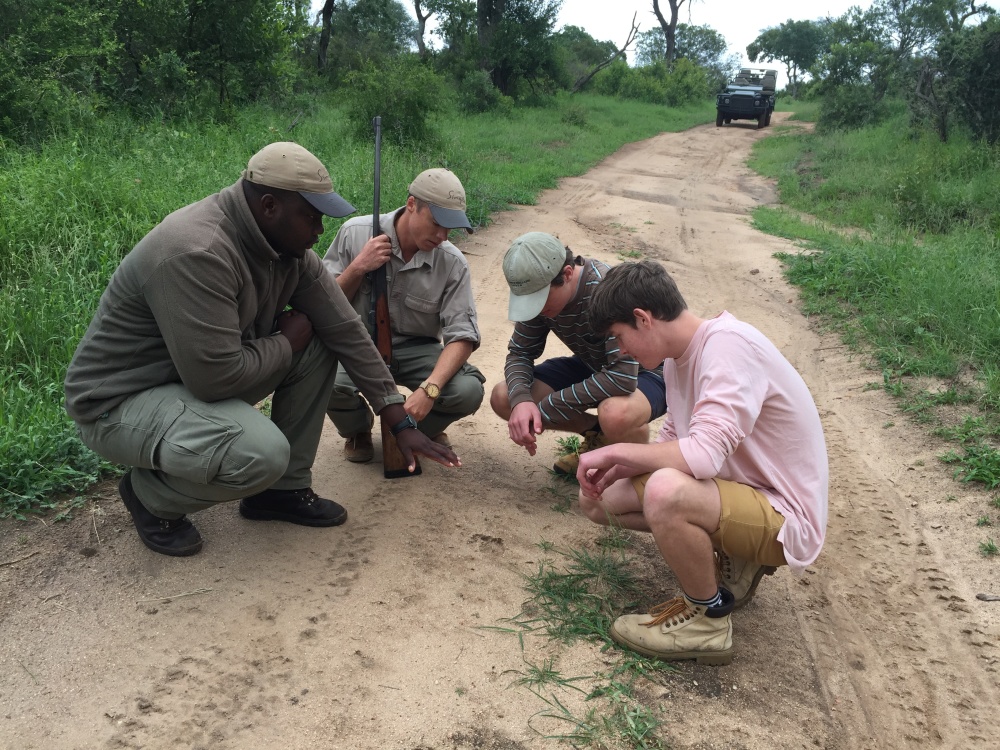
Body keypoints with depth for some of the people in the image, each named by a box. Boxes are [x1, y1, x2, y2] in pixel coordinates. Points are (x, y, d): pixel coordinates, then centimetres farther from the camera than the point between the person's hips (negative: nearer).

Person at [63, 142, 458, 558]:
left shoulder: (288, 245, -5)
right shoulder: (196, 251, -32)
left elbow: (345, 330, -3)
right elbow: (216, 377, -34)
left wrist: (401, 422, -3)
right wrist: (286, 342, -14)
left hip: (200, 367, 9)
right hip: (119, 399, -9)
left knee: (319, 347, -2)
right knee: (262, 453, -31)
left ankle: (284, 490, 8)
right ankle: (150, 493, 0)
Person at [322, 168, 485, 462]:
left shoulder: (453, 264, -12)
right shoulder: (355, 233, -10)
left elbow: (461, 335, -16)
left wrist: (430, 388, -33)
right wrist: (358, 268, -22)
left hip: (416, 349, 1)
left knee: (468, 391, -27)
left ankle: (424, 428, 13)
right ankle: (358, 429, 7)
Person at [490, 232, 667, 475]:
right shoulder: (538, 291, -14)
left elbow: (624, 377, -38)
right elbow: (520, 353, -5)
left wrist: (546, 408, -32)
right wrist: (520, 400, -28)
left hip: (644, 372, -6)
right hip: (592, 366, 7)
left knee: (615, 415, -41)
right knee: (503, 398, -10)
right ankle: (597, 433, 7)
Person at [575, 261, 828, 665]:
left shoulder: (729, 345, -25)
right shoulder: (682, 353, 3)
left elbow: (703, 455, -34)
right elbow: (674, 441, 12)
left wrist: (617, 452, -20)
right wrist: (611, 471, -4)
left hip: (783, 518, -9)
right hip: (741, 489, 9)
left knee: (666, 492, -36)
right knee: (605, 499, 5)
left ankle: (708, 620, -10)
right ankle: (728, 562, 11)